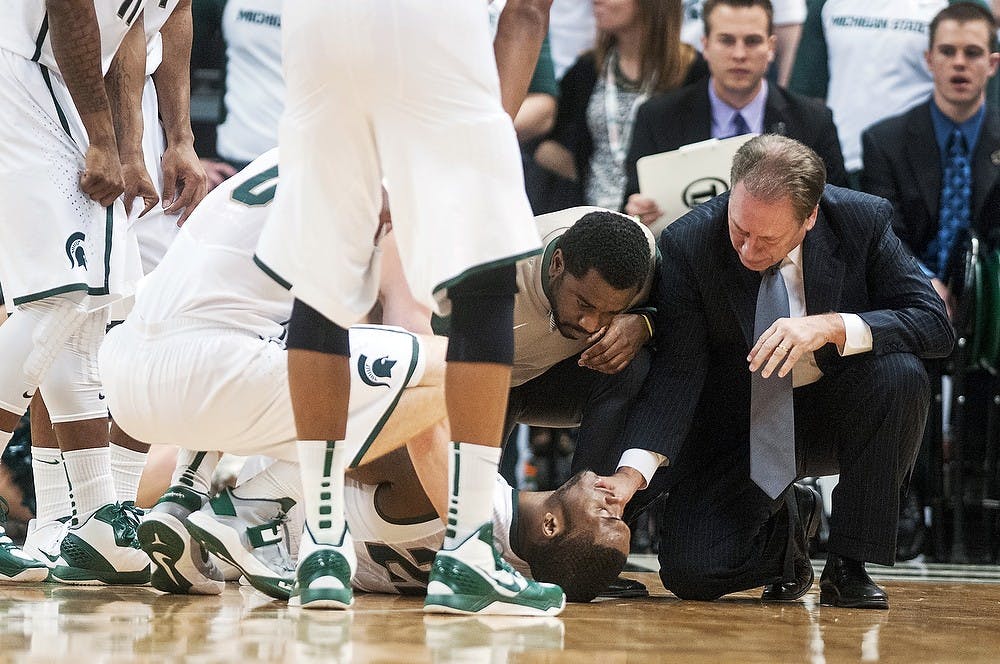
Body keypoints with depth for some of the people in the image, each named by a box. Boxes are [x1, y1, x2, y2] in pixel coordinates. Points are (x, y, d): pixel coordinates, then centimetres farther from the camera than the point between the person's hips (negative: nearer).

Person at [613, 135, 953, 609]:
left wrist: (831, 326, -34)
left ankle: (848, 568, -16)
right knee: (690, 573, -19)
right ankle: (787, 518, 18)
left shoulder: (863, 221, -17)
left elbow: (935, 324, -18)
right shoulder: (688, 244, -18)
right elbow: (676, 372, -19)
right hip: (737, 424, -1)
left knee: (900, 373, -32)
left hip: (833, 412, 1)